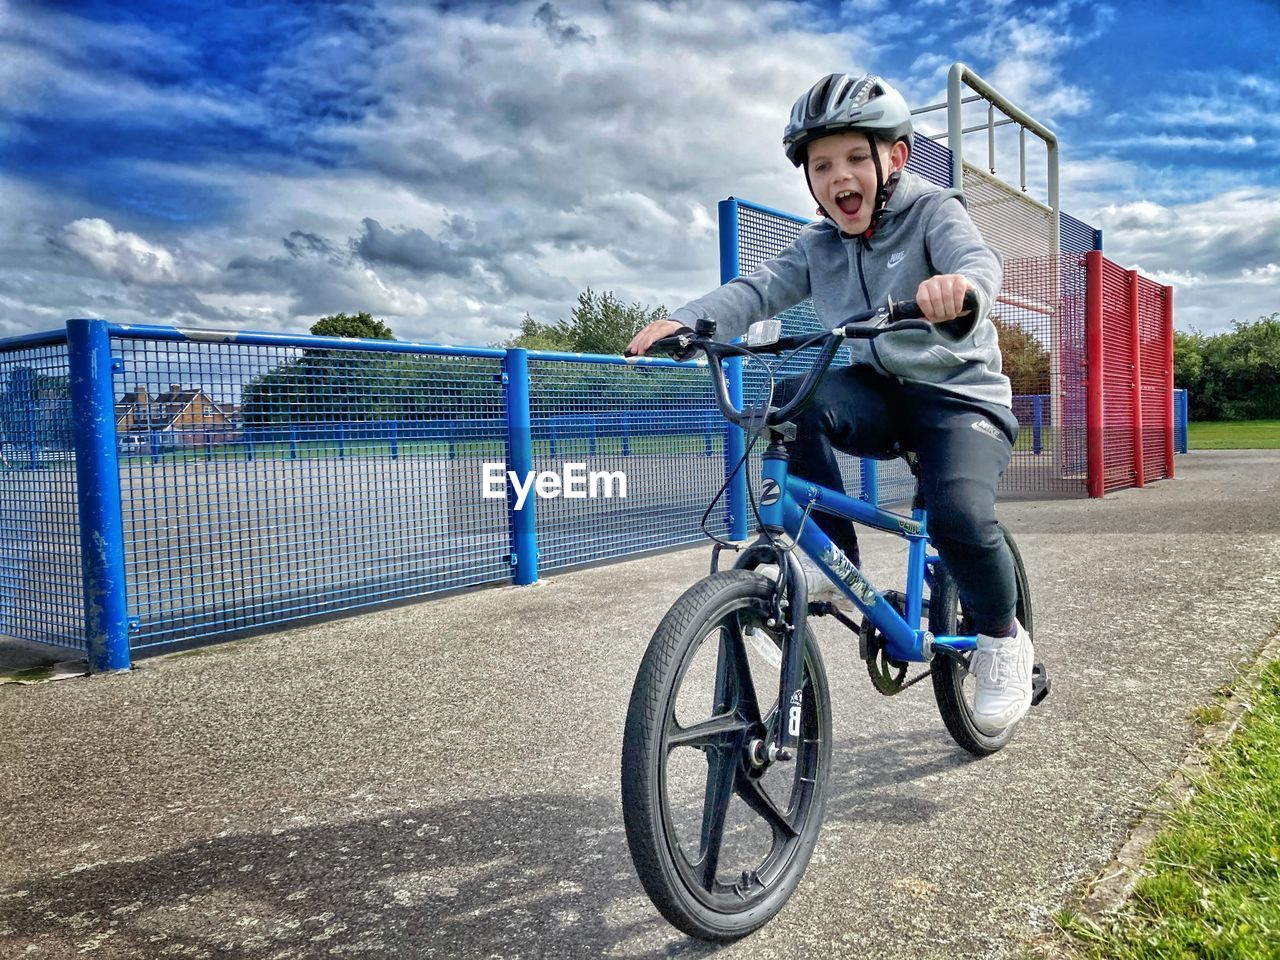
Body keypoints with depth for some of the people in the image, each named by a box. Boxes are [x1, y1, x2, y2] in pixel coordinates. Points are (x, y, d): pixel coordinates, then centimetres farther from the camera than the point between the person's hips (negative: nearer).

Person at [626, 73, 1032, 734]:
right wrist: (683, 321, -27)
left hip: (960, 393, -4)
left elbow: (979, 258, -28)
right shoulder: (819, 245, 5)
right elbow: (758, 288, -9)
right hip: (879, 392, 4)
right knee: (796, 399, -28)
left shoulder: (933, 211, -8)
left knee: (959, 516, -30)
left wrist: (960, 284, -54)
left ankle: (1001, 640, 1)